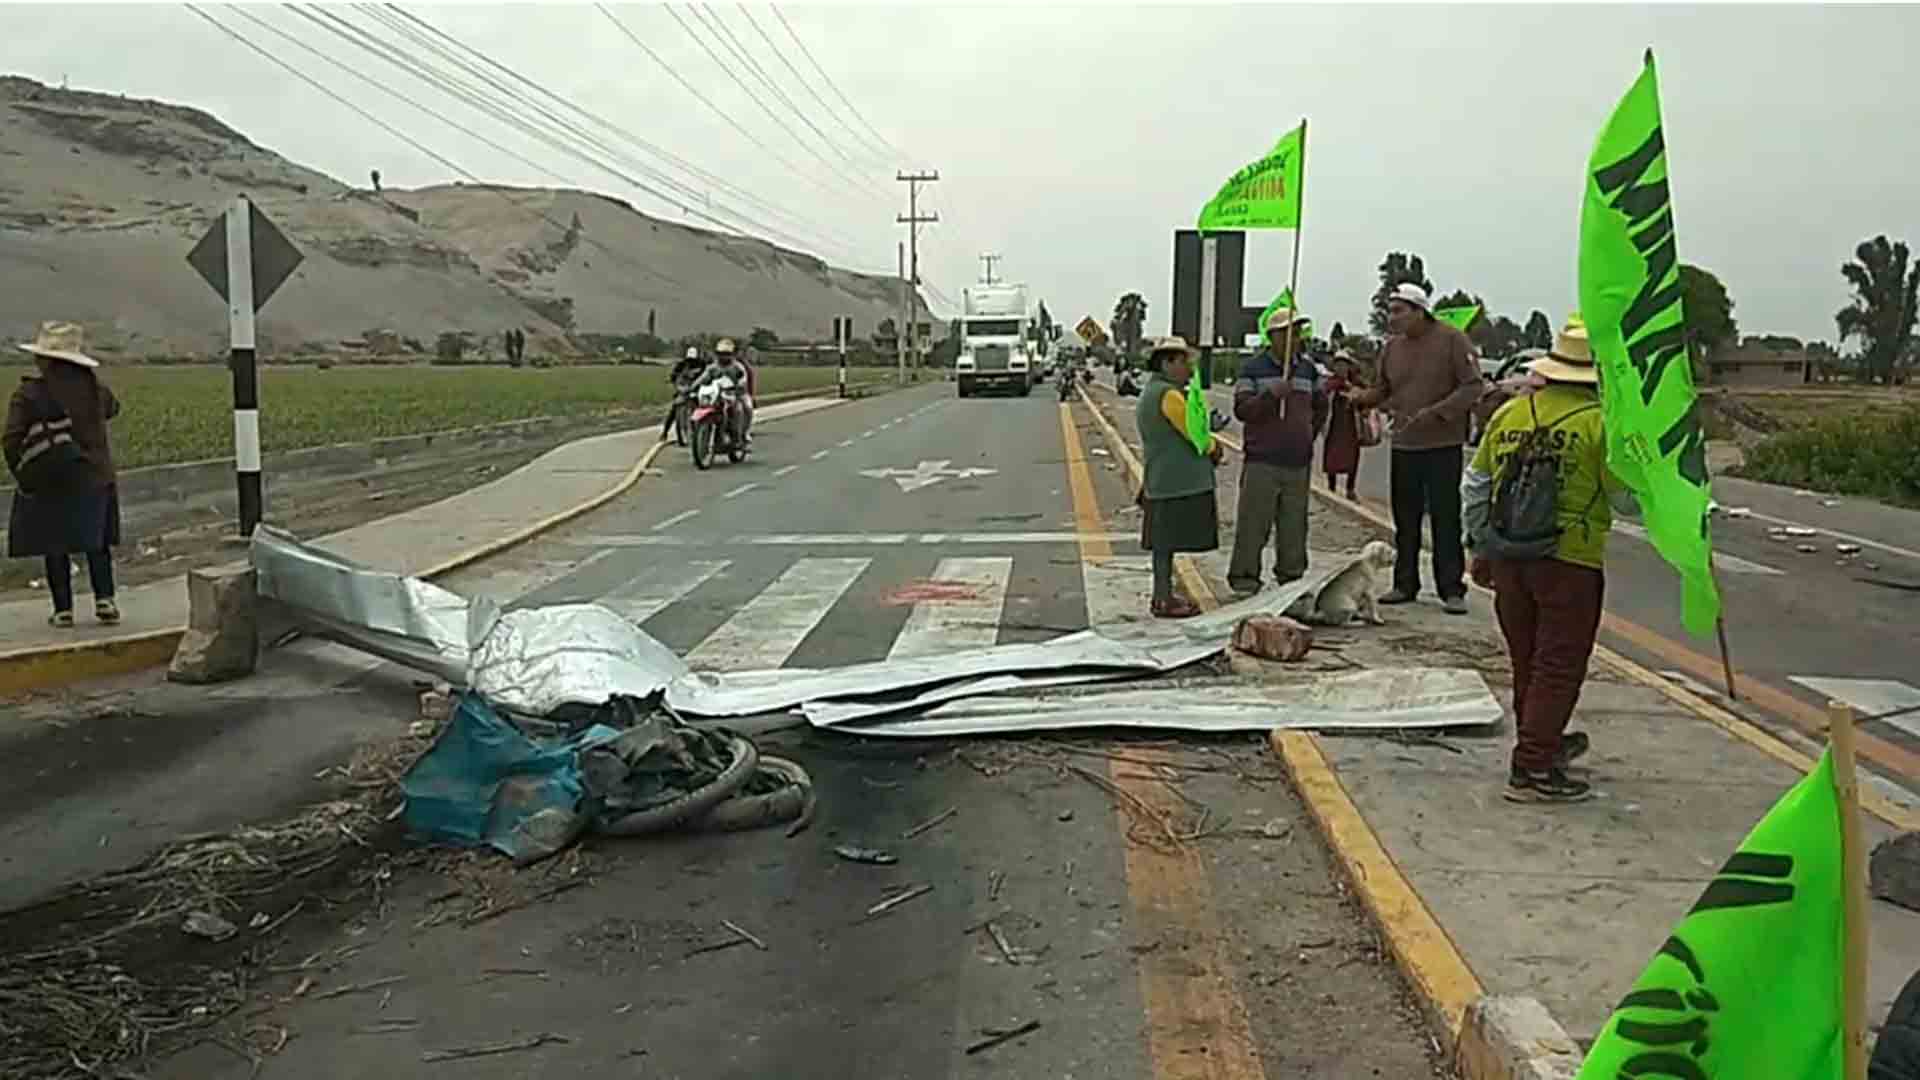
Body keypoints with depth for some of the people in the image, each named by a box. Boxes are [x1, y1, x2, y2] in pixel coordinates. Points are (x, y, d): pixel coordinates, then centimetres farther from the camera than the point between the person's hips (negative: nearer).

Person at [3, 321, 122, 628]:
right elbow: (112, 407, 20)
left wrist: (21, 473, -1)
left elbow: (12, 441, -13)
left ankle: (63, 608, 8)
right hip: (94, 477, 3)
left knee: (55, 547, 7)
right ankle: (104, 598, 4)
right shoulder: (92, 387, -1)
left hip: (48, 484, -2)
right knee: (96, 542, 13)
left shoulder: (27, 394, -11)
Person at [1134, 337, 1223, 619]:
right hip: (1178, 483, -10)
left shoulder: (1147, 394, 17)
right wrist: (1213, 448, 6)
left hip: (1160, 482, 10)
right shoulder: (1169, 394, -16)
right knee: (1168, 542, -4)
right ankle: (1164, 602, 1)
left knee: (1164, 541, 15)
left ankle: (1162, 595, 22)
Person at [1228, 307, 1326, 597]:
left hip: (1298, 462, 4)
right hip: (1262, 461, -4)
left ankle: (1292, 576, 19)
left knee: (1294, 524, 9)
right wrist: (1271, 394, -21)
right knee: (1253, 522, -4)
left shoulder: (1308, 368, 12)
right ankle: (1244, 578, 3)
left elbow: (1320, 405, 25)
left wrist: (1309, 434, 15)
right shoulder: (1253, 368, -1)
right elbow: (1241, 409, -9)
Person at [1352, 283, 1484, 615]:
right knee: (1405, 520, 10)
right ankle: (1405, 584, 21)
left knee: (1446, 519, -4)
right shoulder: (1393, 346, 11)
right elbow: (1384, 389, 19)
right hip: (1403, 446, 5)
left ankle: (1452, 589, 2)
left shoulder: (1452, 340, -6)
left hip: (1443, 446, -5)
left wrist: (1436, 412, -20)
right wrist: (1363, 397, -3)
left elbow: (1472, 387, -9)